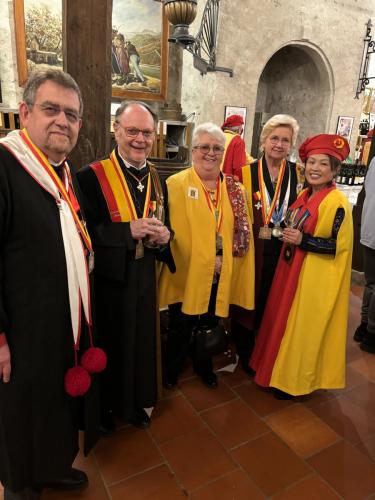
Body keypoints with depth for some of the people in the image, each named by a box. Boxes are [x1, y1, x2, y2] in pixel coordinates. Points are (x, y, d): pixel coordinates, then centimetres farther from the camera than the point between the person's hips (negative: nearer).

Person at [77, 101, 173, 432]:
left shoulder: (157, 179, 6)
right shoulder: (92, 176, -12)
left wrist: (164, 235, -10)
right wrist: (129, 230, -26)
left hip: (144, 278, 5)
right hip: (107, 278, -5)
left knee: (142, 342, 17)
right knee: (109, 346, 11)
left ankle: (135, 402, 42)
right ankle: (105, 407, 38)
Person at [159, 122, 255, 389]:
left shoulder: (234, 188, 4)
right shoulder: (176, 183, -9)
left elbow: (243, 232, 4)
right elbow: (169, 229, -16)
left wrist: (222, 261, -7)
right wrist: (202, 259, -18)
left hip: (220, 276, 4)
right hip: (186, 272, -3)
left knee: (211, 324, 21)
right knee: (181, 326, 14)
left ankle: (204, 365, 47)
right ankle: (172, 368, 42)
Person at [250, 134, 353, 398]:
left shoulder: (337, 203, -19)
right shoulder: (305, 195, 6)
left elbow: (338, 246, -20)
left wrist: (302, 240, -25)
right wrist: (288, 235, 2)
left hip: (317, 277, -8)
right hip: (293, 269, 9)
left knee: (304, 326, 6)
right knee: (285, 320, 19)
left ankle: (297, 379, 28)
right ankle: (283, 369, 40)